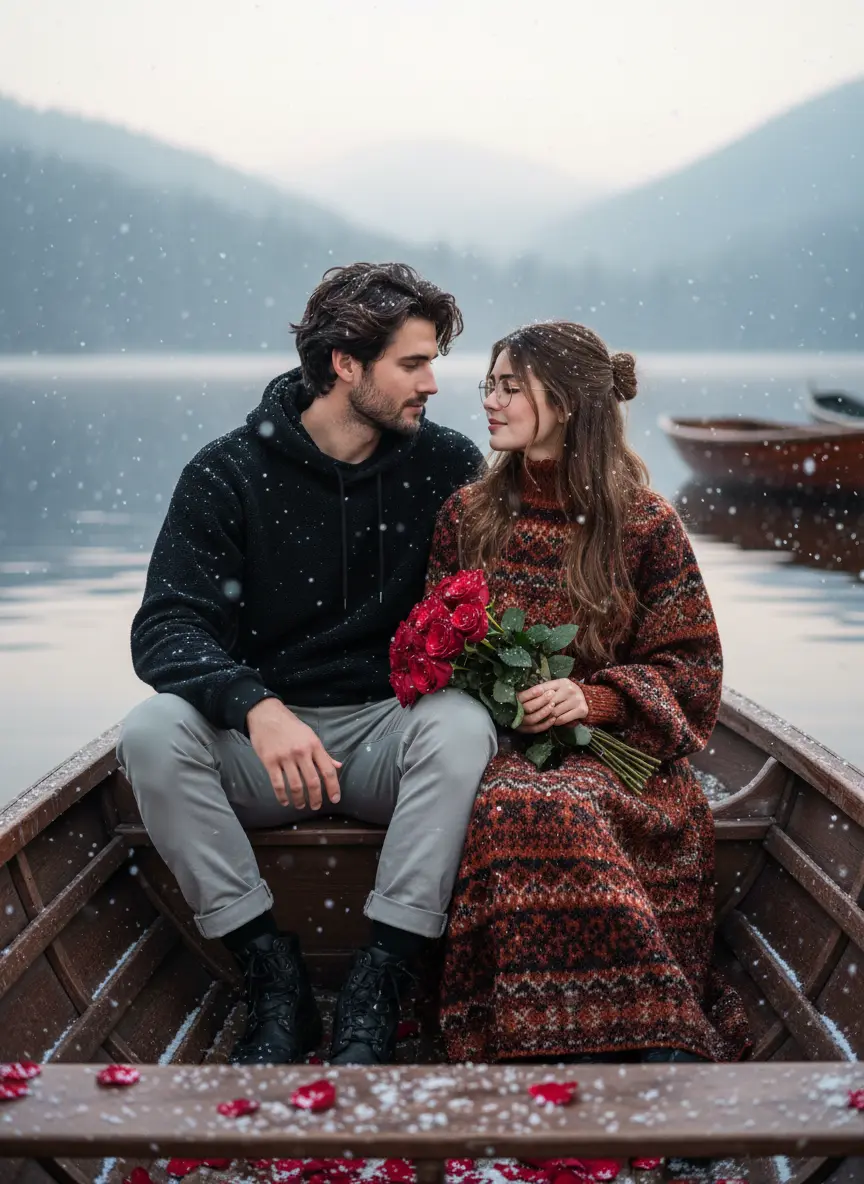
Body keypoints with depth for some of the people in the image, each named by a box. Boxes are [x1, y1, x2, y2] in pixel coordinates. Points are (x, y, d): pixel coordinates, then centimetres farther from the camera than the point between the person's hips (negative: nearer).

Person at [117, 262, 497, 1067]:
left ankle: (376, 985, -26)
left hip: (389, 732, 1)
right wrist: (257, 707, -35)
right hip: (257, 739, 0)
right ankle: (273, 974, -20)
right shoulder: (229, 474, -4)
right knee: (154, 732, -29)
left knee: (461, 726, -32)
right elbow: (166, 629, -14)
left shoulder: (445, 465, 2)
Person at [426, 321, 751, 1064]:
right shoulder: (469, 514, 13)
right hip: (497, 743, 2)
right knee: (521, 807, -35)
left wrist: (595, 698, -13)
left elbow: (690, 663, 4)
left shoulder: (645, 523, 4)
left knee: (546, 812, -37)